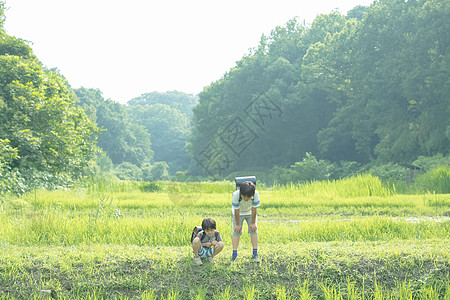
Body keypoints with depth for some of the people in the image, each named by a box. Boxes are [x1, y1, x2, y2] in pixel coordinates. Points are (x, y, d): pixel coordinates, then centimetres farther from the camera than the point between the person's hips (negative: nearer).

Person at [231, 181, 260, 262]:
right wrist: (237, 224, -16)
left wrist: (253, 223, -14)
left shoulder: (256, 194, -35)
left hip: (250, 213, 1)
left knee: (253, 230, -7)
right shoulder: (236, 194, -37)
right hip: (239, 213, -1)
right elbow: (236, 211, -25)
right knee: (236, 231, -8)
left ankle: (255, 253, -1)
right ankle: (234, 253, -3)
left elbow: (254, 209, -23)